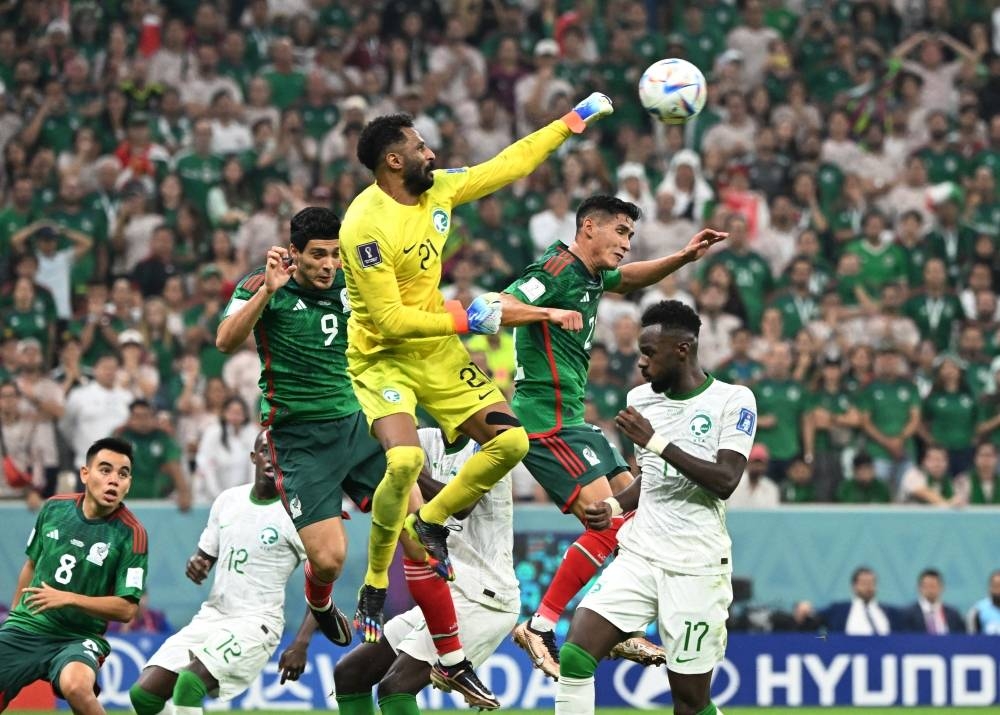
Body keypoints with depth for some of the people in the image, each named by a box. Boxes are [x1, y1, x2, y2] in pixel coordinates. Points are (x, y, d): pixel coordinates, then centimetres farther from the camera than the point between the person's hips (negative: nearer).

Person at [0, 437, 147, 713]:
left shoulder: (131, 534, -11)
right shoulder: (54, 508, 1)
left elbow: (127, 609, -14)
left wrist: (67, 599, -21)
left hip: (79, 638, -4)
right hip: (25, 628, 4)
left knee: (76, 686, -34)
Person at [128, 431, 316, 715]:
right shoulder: (228, 500, 9)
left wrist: (300, 646, -18)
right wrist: (196, 564, -7)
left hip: (255, 623, -6)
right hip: (212, 615, 6)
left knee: (189, 681, -29)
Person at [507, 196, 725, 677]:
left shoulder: (592, 276, 14)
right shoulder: (558, 272, -15)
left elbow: (629, 279, 35)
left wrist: (682, 257, 23)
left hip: (569, 420, 10)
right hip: (546, 418, -10)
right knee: (609, 523, -17)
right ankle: (539, 628, -12)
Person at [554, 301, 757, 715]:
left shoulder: (732, 401, -6)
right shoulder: (642, 399, 11)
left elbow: (725, 481, -17)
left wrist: (656, 441, -20)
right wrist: (615, 506, 6)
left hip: (696, 567, -5)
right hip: (638, 556, 5)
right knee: (573, 657, -13)